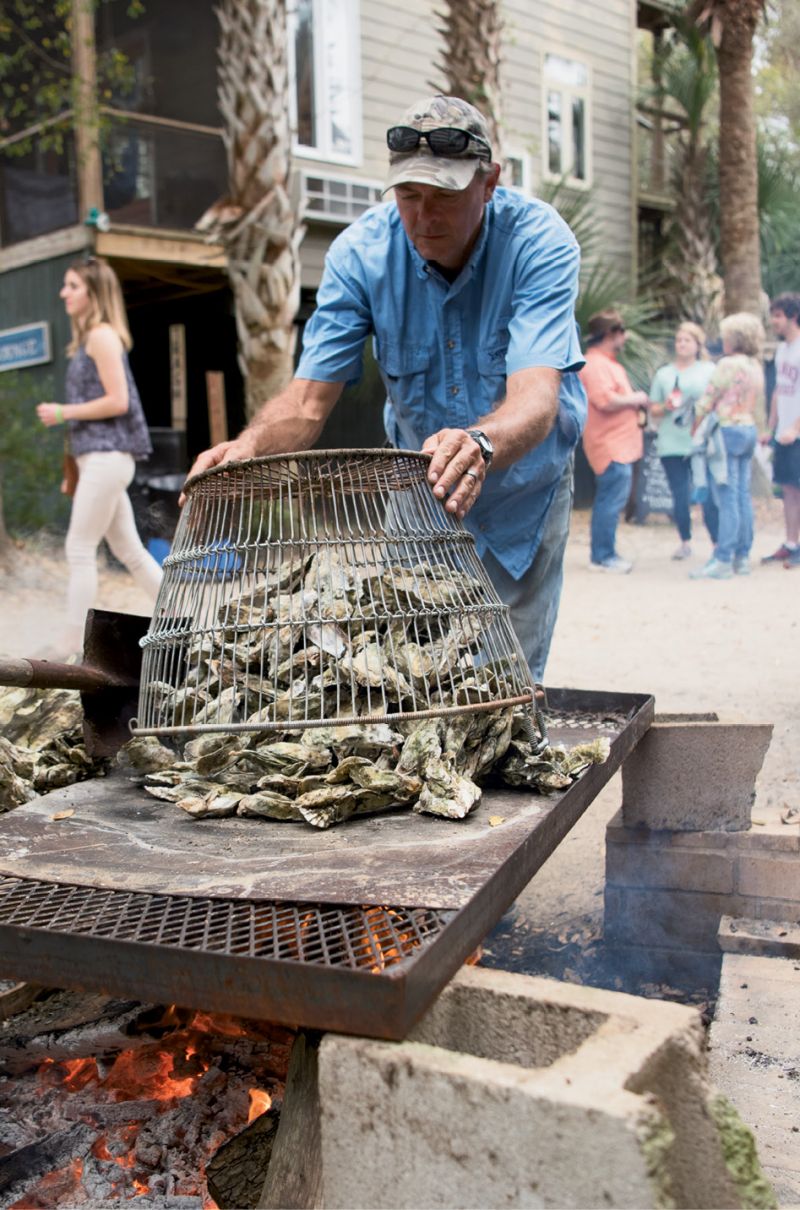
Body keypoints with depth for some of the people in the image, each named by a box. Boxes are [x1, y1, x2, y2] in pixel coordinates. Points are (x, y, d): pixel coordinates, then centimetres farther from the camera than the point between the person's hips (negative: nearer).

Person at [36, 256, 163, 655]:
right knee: (129, 550, 11)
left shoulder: (102, 335, -9)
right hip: (98, 457, 10)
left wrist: (64, 413, -11)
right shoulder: (89, 339, 18)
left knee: (79, 550, -7)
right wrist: (64, 415, 9)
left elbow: (117, 401, -17)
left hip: (106, 456, -10)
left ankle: (72, 649, -1)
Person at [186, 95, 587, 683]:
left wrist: (481, 443, -62)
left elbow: (536, 397, -40)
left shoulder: (541, 243, -26)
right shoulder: (361, 253, -19)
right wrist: (250, 445, -44)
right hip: (420, 486, 2)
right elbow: (308, 399, -22)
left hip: (526, 484, -1)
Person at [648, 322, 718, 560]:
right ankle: (685, 542, 20)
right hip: (671, 445, 2)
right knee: (680, 496, 5)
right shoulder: (664, 373, 13)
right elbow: (652, 410, 14)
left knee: (708, 495, -9)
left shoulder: (709, 371, 9)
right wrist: (666, 407, -7)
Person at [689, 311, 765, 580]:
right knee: (742, 495, 10)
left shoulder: (728, 364, -12)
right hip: (749, 430, 9)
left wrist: (695, 429, -1)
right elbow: (758, 406, 17)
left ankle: (723, 560, -10)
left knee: (727, 497, -9)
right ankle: (742, 556, 14)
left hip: (727, 430, -8)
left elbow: (706, 402, -11)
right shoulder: (756, 367, 14)